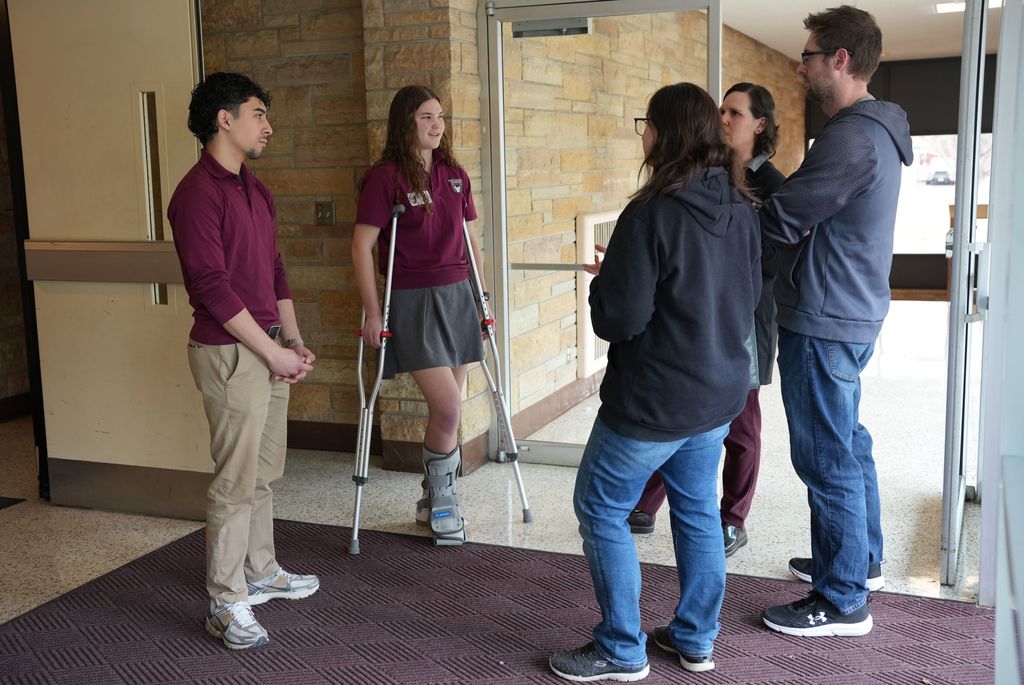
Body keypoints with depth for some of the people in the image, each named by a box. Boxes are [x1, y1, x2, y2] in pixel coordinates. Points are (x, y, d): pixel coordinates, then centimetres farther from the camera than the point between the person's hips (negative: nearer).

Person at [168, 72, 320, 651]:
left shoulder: (255, 190, 14)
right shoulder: (198, 192, -14)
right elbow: (213, 287, -19)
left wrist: (294, 342, 9)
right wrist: (273, 352, -15)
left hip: (269, 350, 9)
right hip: (230, 353, -9)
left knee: (265, 472, 17)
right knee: (237, 481, -3)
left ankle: (262, 571, 31)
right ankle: (226, 604, 7)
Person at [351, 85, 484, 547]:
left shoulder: (455, 175, 9)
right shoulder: (386, 178, -9)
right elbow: (362, 246, -11)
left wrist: (480, 294, 14)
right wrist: (372, 314, -13)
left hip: (457, 296, 6)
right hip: (412, 301, -6)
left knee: (447, 409, 9)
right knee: (448, 408, -11)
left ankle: (432, 502, 25)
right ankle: (442, 506, 9)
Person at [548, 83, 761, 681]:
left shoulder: (652, 214, -22)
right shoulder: (742, 211, 2)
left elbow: (618, 319, -21)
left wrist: (604, 279, -2)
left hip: (654, 401, -7)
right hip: (721, 391, 8)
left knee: (601, 509, 8)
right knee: (698, 509, 19)